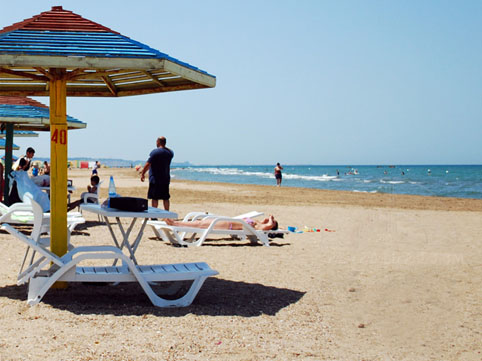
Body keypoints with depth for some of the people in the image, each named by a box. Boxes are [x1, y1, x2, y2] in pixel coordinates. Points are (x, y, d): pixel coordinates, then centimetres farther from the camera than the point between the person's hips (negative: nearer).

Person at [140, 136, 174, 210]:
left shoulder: (155, 152, -13)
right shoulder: (170, 152, 6)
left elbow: (148, 164, -14)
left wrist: (143, 174, -4)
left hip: (155, 179, -6)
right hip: (166, 179, 6)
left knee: (155, 198, -1)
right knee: (166, 198, 11)